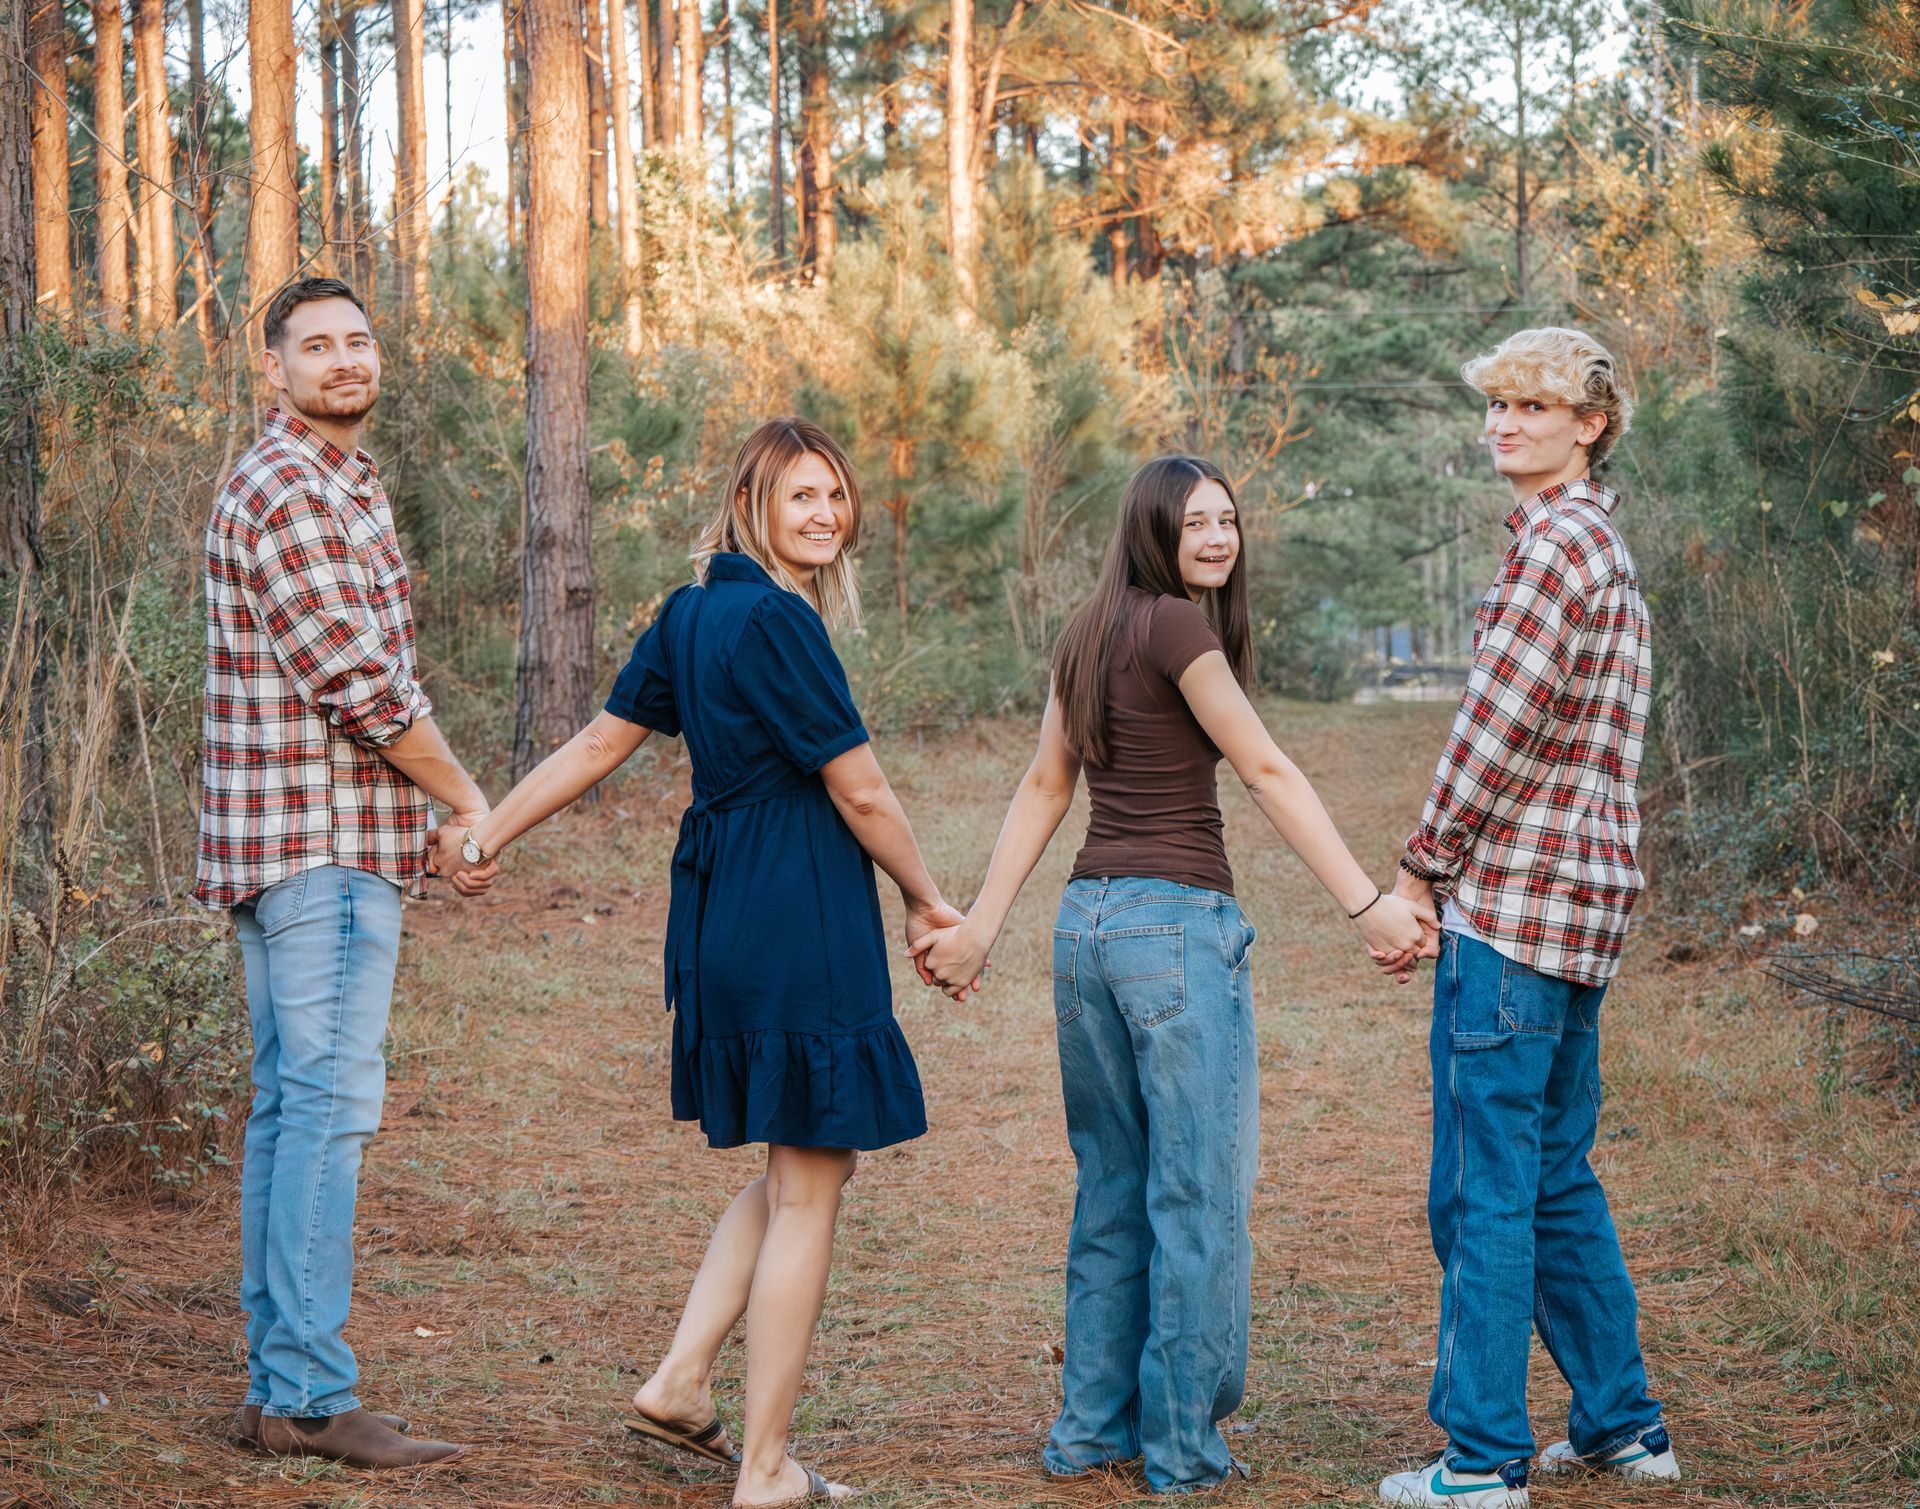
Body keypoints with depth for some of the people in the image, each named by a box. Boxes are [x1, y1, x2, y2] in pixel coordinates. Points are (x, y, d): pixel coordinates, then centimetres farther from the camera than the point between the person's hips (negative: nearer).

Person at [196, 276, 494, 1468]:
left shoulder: (340, 486, 20)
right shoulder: (287, 492, -13)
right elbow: (360, 684, -18)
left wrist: (434, 808, 14)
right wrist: (468, 799, -8)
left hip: (317, 846, 10)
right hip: (322, 843, -10)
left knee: (290, 1106, 10)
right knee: (330, 1102, -11)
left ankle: (279, 1384, 14)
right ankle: (311, 1394, -10)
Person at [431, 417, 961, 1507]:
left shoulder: (694, 614, 11)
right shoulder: (775, 621, -17)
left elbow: (604, 740, 15)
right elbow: (863, 794, -12)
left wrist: (489, 833, 25)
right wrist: (928, 902, 2)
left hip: (723, 916, 10)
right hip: (801, 922, -9)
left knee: (807, 1165, 22)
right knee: (808, 1188, -1)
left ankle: (681, 1380, 18)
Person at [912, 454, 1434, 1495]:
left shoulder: (1090, 637, 14)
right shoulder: (1176, 625, -10)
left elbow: (1043, 789, 16)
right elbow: (1268, 774, -14)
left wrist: (980, 927, 17)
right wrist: (1368, 905, -16)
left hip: (1088, 920, 9)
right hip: (1178, 921, -8)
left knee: (1112, 1191, 15)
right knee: (1196, 1193, 0)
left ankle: (1092, 1428, 21)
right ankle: (1183, 1447, 4)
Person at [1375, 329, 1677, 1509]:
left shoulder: (1558, 540, -12)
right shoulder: (1607, 546, 20)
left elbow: (1498, 727, -16)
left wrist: (1422, 868, -7)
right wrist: (1455, 866, 15)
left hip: (1513, 903, -10)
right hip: (1585, 903, 10)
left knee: (1484, 1191, -6)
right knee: (1560, 1181, 16)